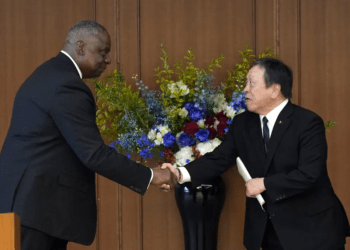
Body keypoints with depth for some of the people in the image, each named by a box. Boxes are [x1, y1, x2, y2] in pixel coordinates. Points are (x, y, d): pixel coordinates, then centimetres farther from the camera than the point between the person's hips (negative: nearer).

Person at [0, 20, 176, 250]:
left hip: (32, 196, 10)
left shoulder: (51, 74, 16)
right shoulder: (67, 87, -18)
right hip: (35, 201, -10)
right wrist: (149, 176, -16)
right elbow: (94, 154, -22)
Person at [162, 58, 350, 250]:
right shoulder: (242, 123, 4)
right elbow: (218, 159, -2)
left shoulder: (308, 122, -15)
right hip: (267, 230, 5)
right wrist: (181, 174, -17)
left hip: (312, 229, -5)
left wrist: (264, 184, -18)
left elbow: (309, 174, -23)